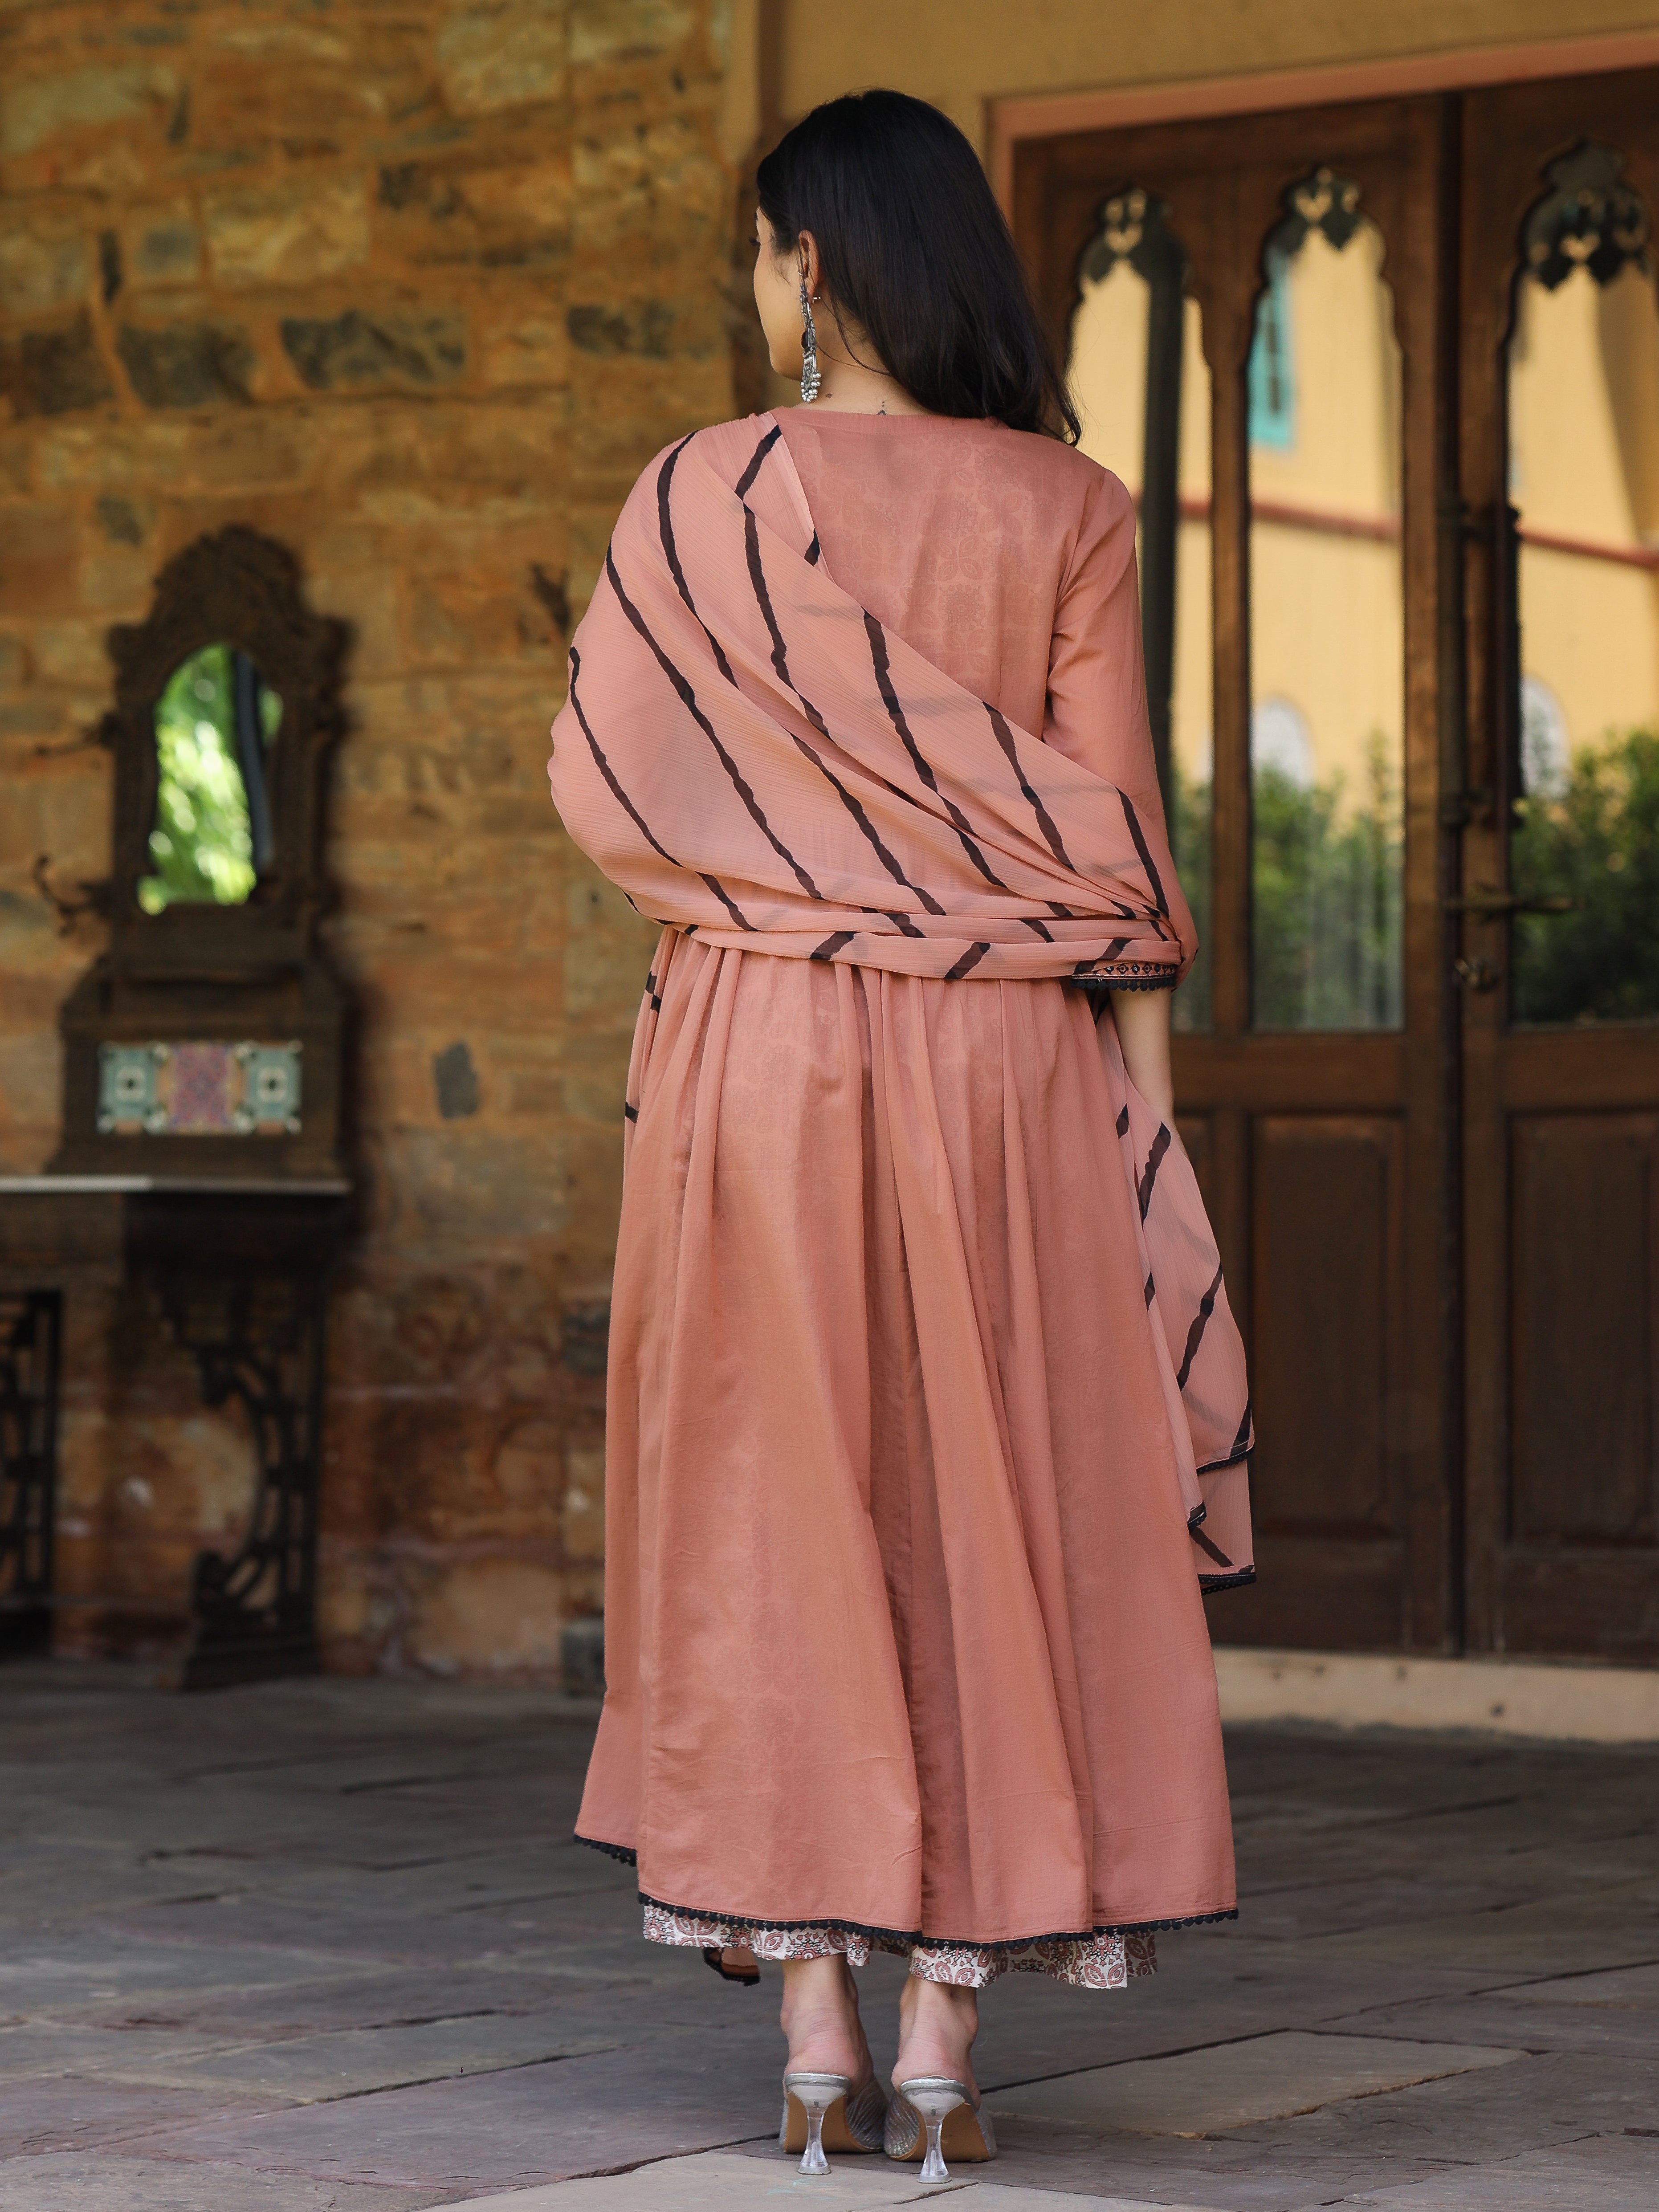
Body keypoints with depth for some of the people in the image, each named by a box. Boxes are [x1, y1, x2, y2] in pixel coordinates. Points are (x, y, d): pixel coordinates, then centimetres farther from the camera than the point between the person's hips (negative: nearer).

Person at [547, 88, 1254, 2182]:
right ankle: (942, 2045, 3)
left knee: (773, 1521, 6)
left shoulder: (700, 498, -2)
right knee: (991, 1527, 5)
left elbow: (598, 785, 0)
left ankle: (816, 2046, 6)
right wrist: (1142, 1099, 2)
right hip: (1008, 1060, 0)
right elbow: (1111, 830, -2)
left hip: (753, 1044, 0)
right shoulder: (1066, 509, 0)